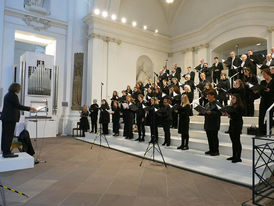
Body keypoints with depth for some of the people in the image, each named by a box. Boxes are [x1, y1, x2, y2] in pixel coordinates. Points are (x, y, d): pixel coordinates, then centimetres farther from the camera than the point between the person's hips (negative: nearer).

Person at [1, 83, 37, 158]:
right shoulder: (13, 95, -13)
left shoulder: (8, 95, 18)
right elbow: (18, 106, -16)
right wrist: (30, 108, -10)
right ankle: (7, 153, -1)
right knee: (9, 135, -5)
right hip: (10, 118, -10)